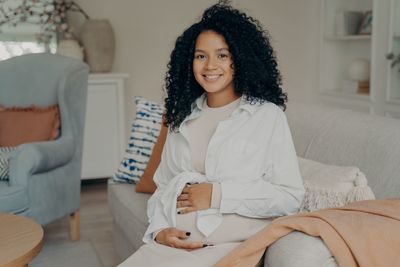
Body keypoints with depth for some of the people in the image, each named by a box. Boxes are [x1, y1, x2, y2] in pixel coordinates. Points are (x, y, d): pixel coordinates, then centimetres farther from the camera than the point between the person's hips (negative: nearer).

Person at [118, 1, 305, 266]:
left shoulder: (267, 115, -1)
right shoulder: (183, 117, 16)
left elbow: (290, 197, -6)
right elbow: (163, 187, 16)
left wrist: (218, 195, -13)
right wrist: (159, 230, -4)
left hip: (231, 245, -4)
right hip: (172, 243, 5)